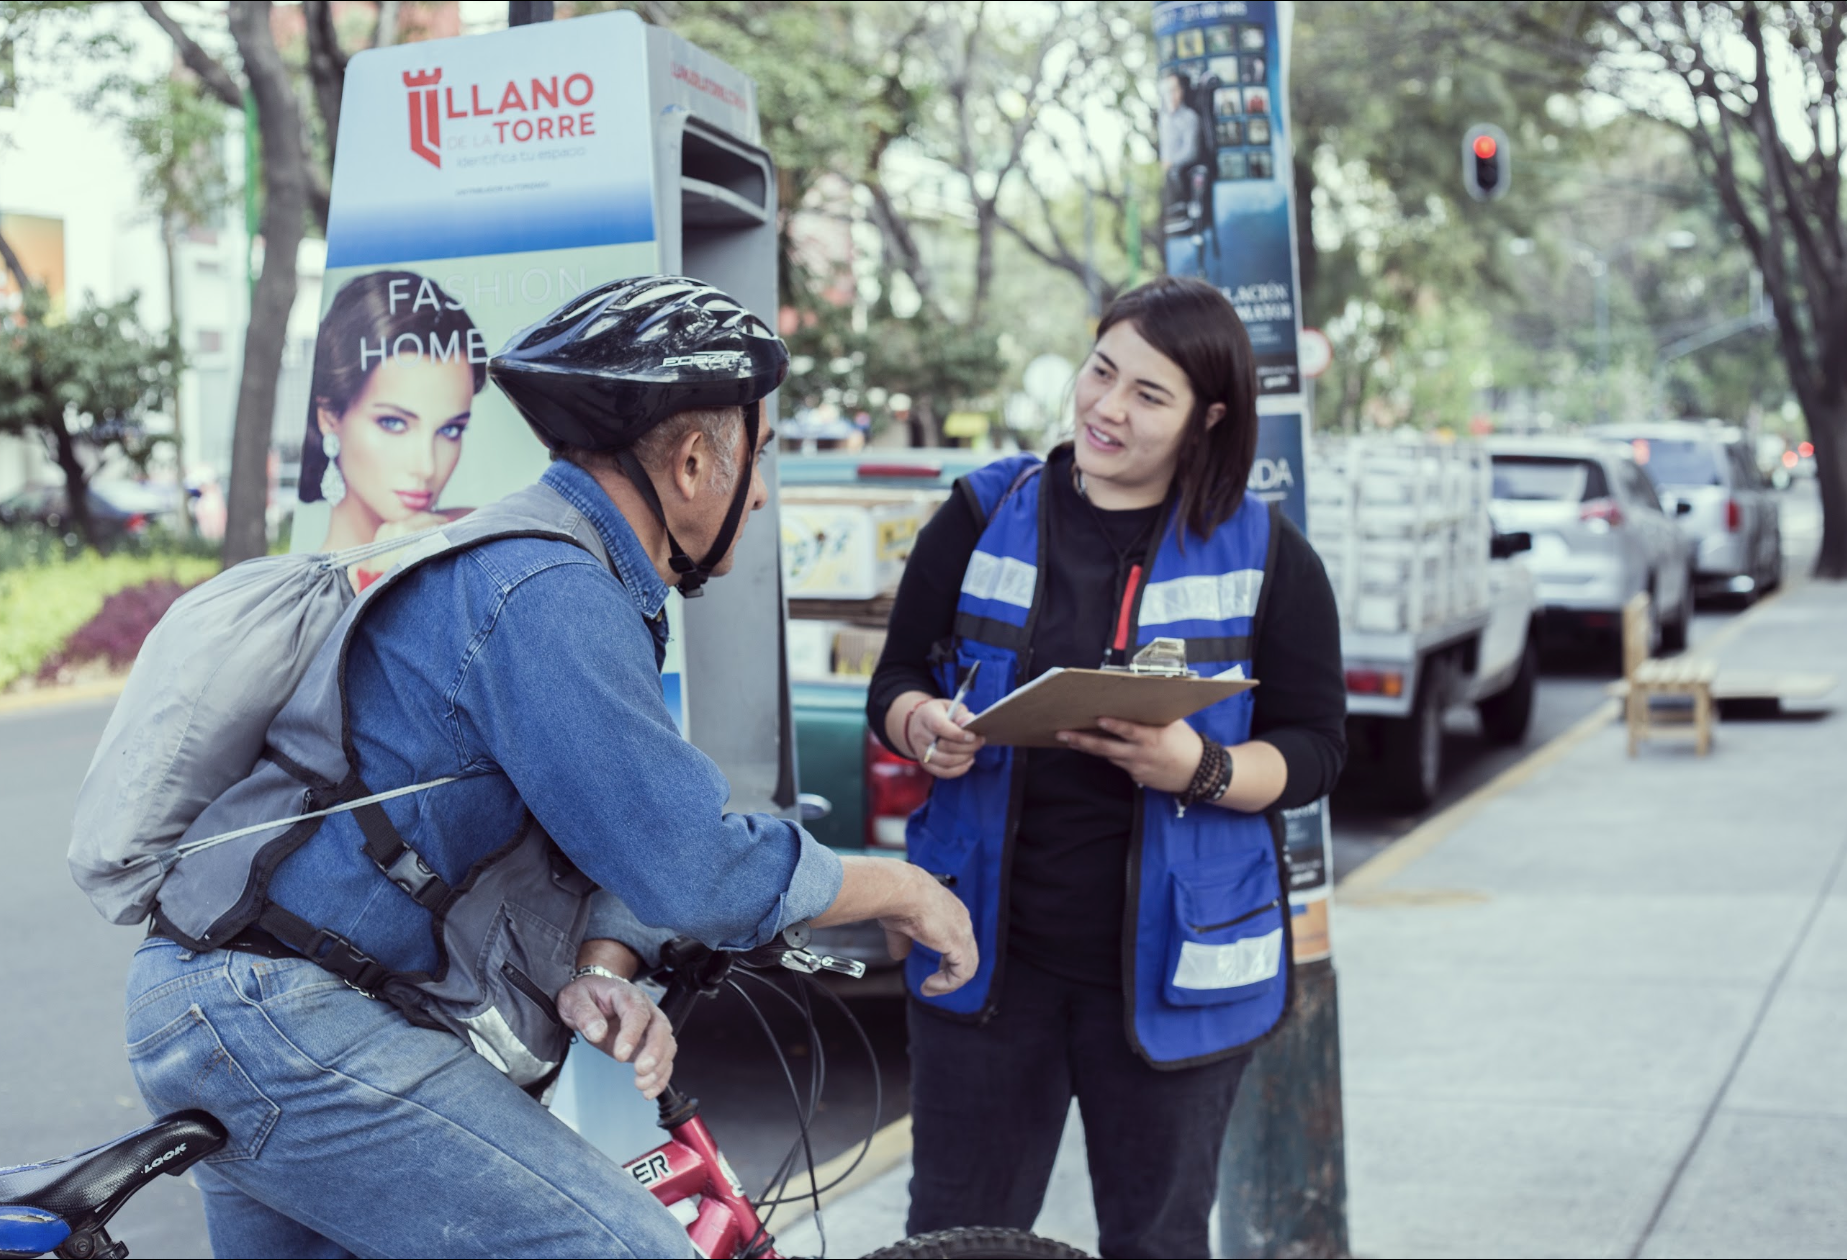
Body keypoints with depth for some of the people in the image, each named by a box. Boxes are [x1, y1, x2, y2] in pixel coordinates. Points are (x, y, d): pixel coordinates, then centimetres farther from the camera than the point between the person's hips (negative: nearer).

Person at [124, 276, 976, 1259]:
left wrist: (602, 970, -6)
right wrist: (901, 891, -7)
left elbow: (624, 828, 14)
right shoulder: (547, 592, -20)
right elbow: (695, 868, -23)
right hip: (292, 1026, -11)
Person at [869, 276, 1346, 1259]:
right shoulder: (984, 516, 3)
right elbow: (894, 679, 7)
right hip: (990, 949, 1)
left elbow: (1315, 747, -2)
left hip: (1168, 965, -1)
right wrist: (922, 726, -16)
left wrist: (1201, 769, -22)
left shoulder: (1265, 556, -1)